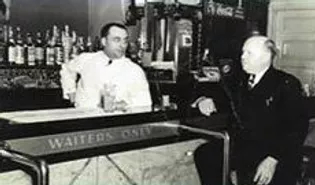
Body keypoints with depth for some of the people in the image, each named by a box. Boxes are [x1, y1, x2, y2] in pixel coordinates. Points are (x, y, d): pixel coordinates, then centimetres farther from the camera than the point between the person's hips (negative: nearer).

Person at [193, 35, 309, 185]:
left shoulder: (287, 84, -5)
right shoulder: (240, 80, 13)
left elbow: (298, 127, -14)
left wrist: (273, 159, -25)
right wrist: (205, 101, -2)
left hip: (272, 149, -5)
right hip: (240, 146, 6)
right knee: (203, 154, -11)